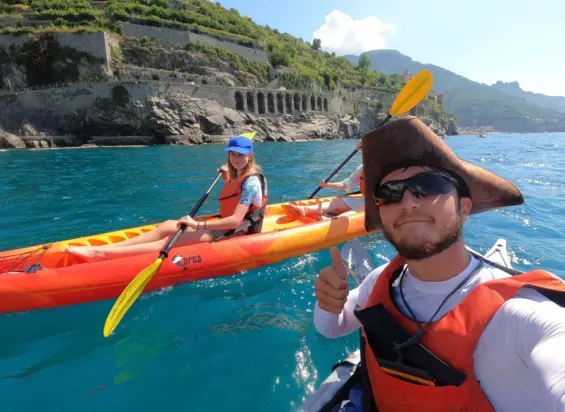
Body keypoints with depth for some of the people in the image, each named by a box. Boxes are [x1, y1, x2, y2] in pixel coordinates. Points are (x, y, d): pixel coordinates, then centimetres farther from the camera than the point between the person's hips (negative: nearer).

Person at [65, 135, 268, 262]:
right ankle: (100, 249, -13)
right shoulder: (238, 176, 10)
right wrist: (227, 176, 19)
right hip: (228, 226, 9)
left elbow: (236, 220, -28)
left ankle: (99, 253, -30)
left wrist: (198, 225, -31)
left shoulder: (251, 181, -18)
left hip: (239, 232, -9)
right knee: (166, 226, -5)